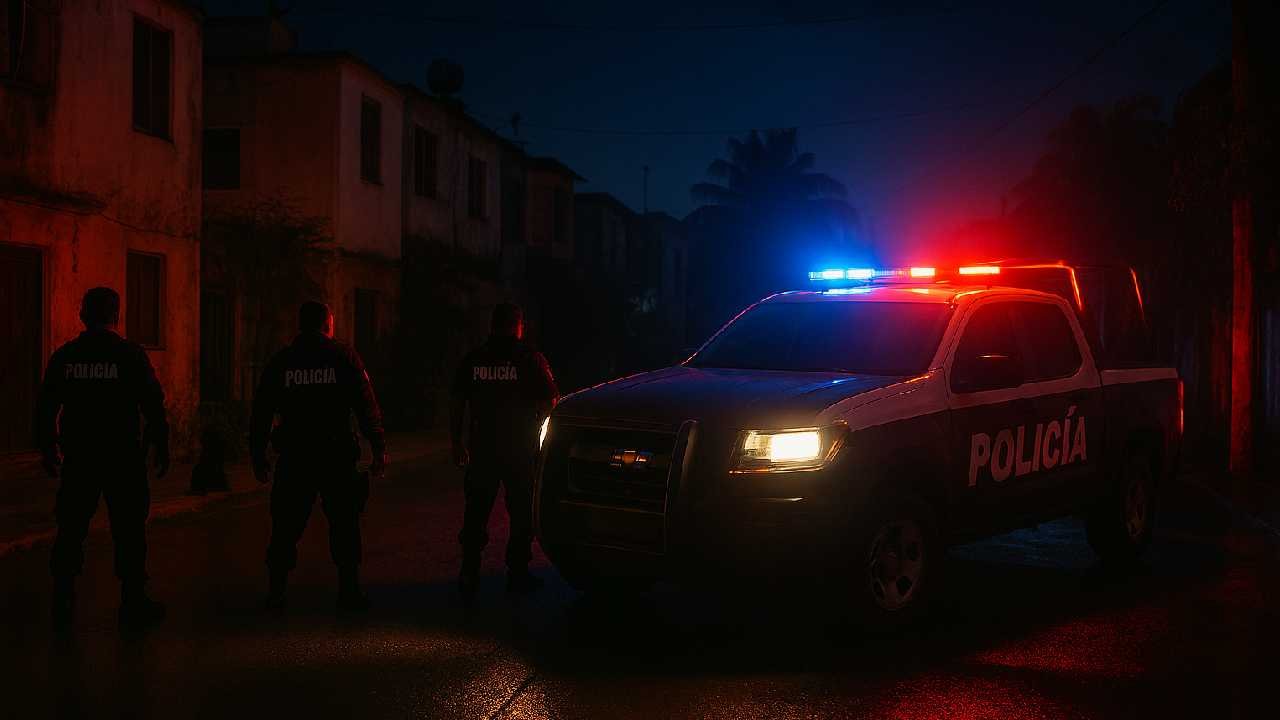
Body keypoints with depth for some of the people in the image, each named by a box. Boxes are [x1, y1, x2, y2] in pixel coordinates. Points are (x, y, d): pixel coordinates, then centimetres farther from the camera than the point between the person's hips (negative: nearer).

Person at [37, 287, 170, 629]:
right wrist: (161, 449, 2)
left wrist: (48, 450, 19)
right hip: (124, 460, -3)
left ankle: (62, 604, 15)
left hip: (78, 460, 3)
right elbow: (154, 408, -7)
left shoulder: (64, 355, 2)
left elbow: (45, 408, 8)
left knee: (71, 530, 11)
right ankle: (133, 604, 8)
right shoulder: (131, 354, -8)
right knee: (128, 532, 4)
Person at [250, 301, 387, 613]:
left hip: (294, 457, 2)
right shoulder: (344, 355, -1)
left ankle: (276, 592, 10)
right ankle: (348, 591, 8)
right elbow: (367, 405, -7)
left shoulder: (280, 361, 6)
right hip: (337, 455, -2)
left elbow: (261, 413, 7)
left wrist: (258, 457, 13)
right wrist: (379, 448, -5)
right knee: (344, 524, 7)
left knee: (287, 526, 9)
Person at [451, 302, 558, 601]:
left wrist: (457, 442, 14)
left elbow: (456, 404, 6)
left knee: (476, 512, 10)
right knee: (522, 512, 9)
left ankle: (469, 576, 7)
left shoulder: (473, 359, 4)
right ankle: (517, 574, 12)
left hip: (482, 447, 2)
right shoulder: (530, 358, -5)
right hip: (521, 449, -2)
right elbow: (551, 402, -5)